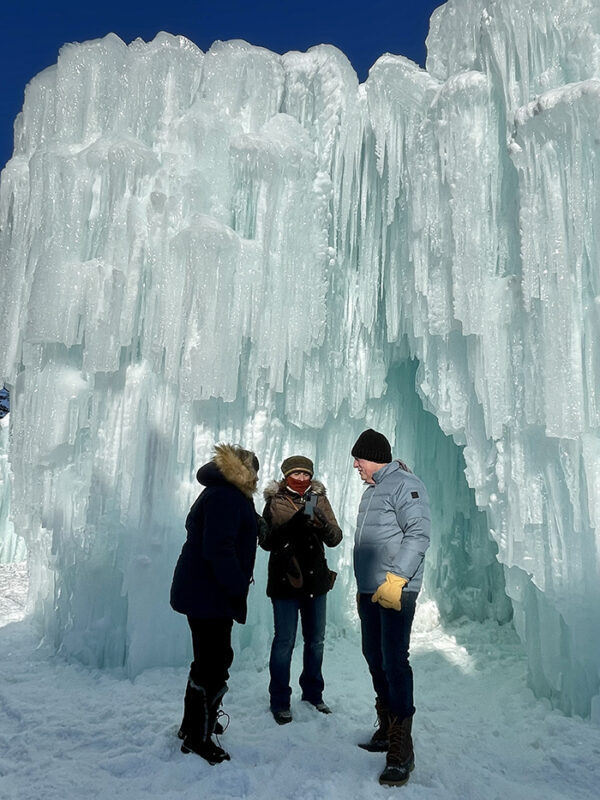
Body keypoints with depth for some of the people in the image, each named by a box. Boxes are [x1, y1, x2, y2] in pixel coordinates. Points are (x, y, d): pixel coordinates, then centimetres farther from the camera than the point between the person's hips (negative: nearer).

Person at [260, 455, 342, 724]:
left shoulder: (319, 499, 2)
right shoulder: (275, 502, -5)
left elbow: (335, 539, -5)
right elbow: (266, 541, -13)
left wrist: (322, 523, -26)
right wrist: (294, 523, -26)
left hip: (315, 579, 4)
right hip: (284, 580, -3)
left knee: (315, 640, 15)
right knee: (284, 642, 2)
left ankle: (313, 693, 35)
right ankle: (279, 701, 20)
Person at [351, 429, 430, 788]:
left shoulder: (404, 484, -11)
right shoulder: (372, 491, 19)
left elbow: (419, 533, -21)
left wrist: (395, 578, -26)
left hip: (395, 592, -9)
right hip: (370, 592, 10)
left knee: (394, 662, -7)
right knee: (375, 658, 15)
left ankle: (402, 751, 4)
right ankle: (386, 730, 31)